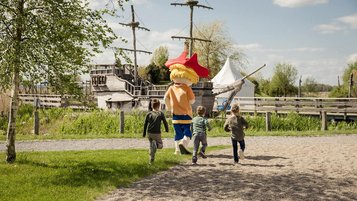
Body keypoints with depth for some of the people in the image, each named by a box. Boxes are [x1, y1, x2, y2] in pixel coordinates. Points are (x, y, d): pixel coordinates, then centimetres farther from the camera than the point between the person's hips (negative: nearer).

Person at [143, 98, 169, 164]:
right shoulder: (160, 113, -3)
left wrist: (144, 133, 16)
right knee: (160, 145, 13)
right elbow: (165, 122, 0)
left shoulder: (149, 113, 5)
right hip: (157, 133, -3)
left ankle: (151, 159, 13)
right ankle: (155, 144, -22)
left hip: (149, 133, 4)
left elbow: (145, 124, 7)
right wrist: (167, 129, 19)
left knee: (151, 146, 21)